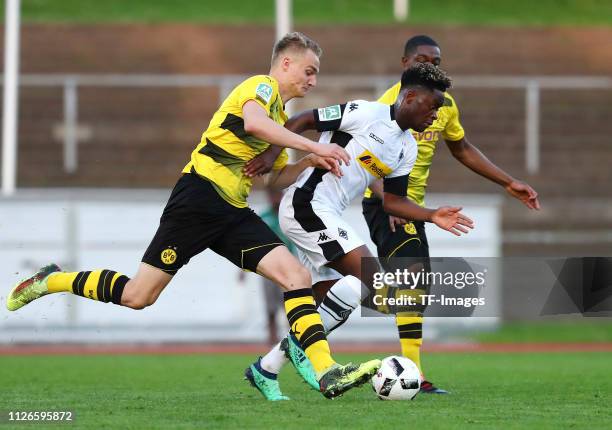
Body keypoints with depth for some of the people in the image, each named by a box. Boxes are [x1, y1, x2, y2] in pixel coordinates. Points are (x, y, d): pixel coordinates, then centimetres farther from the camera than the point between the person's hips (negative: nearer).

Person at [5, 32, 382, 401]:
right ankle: (49, 282, 14)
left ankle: (327, 372, -17)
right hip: (201, 194, -9)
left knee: (297, 276, -10)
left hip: (234, 212, 9)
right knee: (138, 296, -7)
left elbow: (276, 178, 28)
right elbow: (253, 122, -27)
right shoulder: (262, 86, -3)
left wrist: (308, 163, 9)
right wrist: (314, 146, -26)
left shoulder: (280, 116, 24)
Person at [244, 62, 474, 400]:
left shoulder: (407, 149, 13)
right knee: (367, 274, -20)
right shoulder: (366, 113, -12)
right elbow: (303, 121, -10)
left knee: (331, 304, 8)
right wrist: (272, 154, -18)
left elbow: (392, 200, 18)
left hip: (326, 219, 10)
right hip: (307, 204, -10)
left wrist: (433, 216, 6)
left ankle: (266, 368, 16)